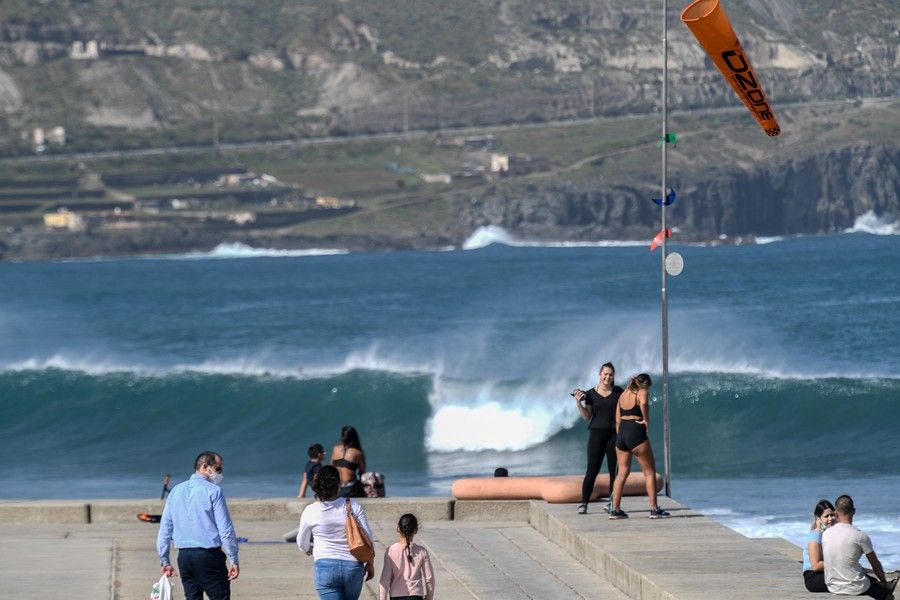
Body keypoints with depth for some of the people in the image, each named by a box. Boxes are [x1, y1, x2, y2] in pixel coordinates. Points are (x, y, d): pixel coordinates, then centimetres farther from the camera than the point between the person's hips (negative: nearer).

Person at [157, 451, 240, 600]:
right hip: (208, 555, -6)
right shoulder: (213, 491, -5)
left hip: (184, 556, 6)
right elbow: (225, 530, -9)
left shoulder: (176, 491, 12)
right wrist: (234, 560, -5)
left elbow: (165, 528, 13)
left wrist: (164, 561, 18)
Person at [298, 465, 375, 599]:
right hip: (353, 567, 2)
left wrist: (310, 550, 34)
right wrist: (370, 563, 13)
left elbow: (302, 543, 10)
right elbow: (368, 538, -2)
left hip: (325, 566, -2)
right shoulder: (353, 506, -4)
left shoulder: (310, 511, -5)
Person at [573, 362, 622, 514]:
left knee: (614, 470, 1)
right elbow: (587, 417, 2)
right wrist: (578, 403, -11)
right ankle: (583, 503, -6)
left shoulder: (618, 392, 5)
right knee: (592, 470, -6)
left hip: (614, 434, 1)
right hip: (596, 434, -1)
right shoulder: (591, 393, 3)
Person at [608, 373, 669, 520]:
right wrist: (646, 420, -15)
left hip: (621, 433, 7)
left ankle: (615, 509, 10)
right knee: (650, 472, 3)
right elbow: (643, 403, -28)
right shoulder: (642, 392, -3)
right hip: (636, 433, -7)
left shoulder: (623, 395, 17)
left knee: (622, 473, 13)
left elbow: (617, 420, 16)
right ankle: (654, 509, -1)